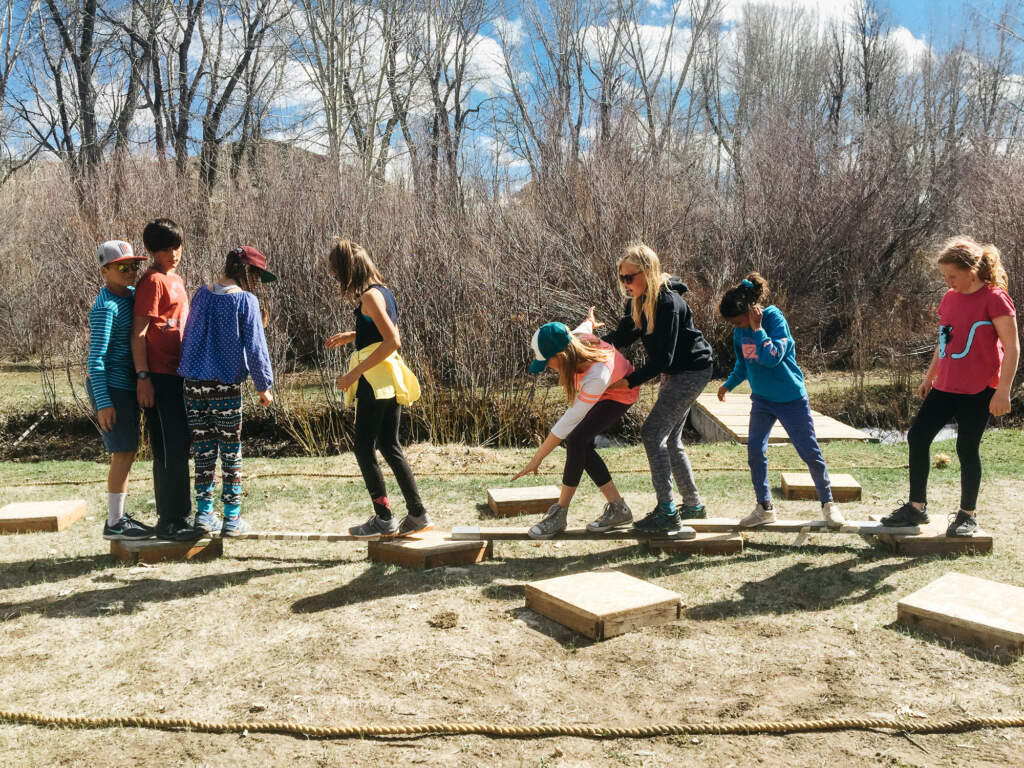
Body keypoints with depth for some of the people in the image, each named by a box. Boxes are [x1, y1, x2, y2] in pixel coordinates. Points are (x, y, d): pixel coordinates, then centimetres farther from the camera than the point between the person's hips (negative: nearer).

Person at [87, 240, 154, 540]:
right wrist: (103, 403, -21)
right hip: (111, 386, -9)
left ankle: (119, 516, 23)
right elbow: (96, 359, -18)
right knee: (123, 453, -5)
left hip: (127, 384, 9)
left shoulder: (132, 295, 9)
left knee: (128, 451, 13)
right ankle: (114, 524, 3)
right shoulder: (105, 308, -16)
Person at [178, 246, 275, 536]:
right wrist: (264, 385, 1)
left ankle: (203, 513, 16)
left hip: (193, 382, 5)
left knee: (203, 448, 12)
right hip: (226, 385, -5)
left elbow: (190, 336, 17)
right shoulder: (246, 300, -7)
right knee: (231, 450, 5)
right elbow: (254, 346, -7)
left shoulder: (201, 294, 10)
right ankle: (232, 518, 9)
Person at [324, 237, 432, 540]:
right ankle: (417, 514, 14)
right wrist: (351, 336, 21)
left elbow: (392, 341, -22)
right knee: (390, 446, 13)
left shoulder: (370, 296, -15)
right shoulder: (383, 291, 13)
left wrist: (354, 373, -20)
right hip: (389, 380, 9)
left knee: (363, 447, -1)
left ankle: (384, 519, 4)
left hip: (375, 381, -9)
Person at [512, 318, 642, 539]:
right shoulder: (578, 338, -26)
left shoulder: (597, 376, -44)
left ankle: (559, 514, -15)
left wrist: (536, 460, -36)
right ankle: (617, 508, 2)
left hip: (620, 395, -8)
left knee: (576, 440, -24)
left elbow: (568, 423, -41)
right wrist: (589, 320, 29)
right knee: (582, 445, -7)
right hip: (598, 394, 8)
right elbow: (586, 325, 1)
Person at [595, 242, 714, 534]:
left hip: (692, 371, -10)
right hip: (673, 373, 10)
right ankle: (693, 504, 26)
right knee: (670, 438, 13)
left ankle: (667, 512, -9)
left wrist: (629, 381, -28)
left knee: (652, 431, -14)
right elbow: (622, 338, 4)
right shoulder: (638, 301, 1)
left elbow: (663, 358, -27)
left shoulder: (668, 302, -26)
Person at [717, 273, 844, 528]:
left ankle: (828, 502, 21)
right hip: (762, 399, 5)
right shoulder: (740, 331, -2)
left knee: (810, 452, 2)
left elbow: (772, 357, -33)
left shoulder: (774, 319, -20)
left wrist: (757, 328, -28)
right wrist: (728, 384, 5)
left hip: (791, 398, -5)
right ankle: (764, 507, 10)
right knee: (754, 451, -4)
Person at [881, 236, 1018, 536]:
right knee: (917, 436, 3)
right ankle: (917, 507, 13)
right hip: (945, 387, 7)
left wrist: (1003, 390, -18)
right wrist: (929, 377, 21)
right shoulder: (949, 298, 9)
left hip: (978, 390, -7)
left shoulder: (995, 298, -12)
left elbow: (1012, 348, -13)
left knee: (967, 449, 1)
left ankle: (968, 514, 19)